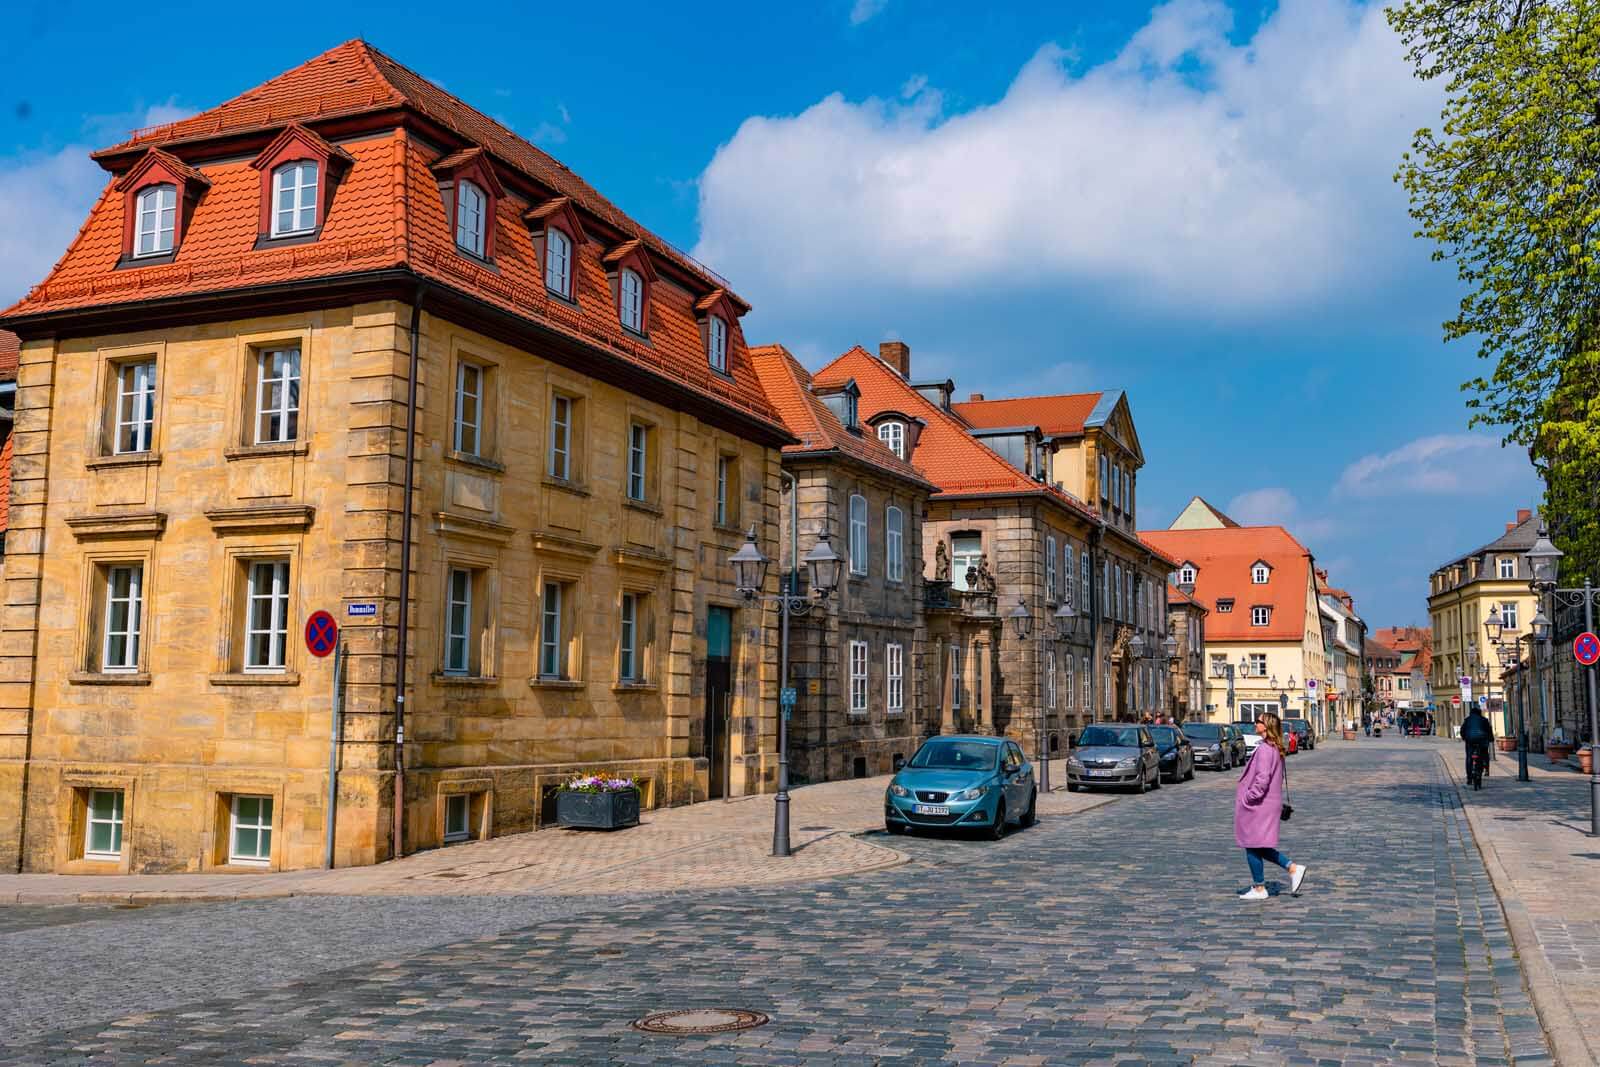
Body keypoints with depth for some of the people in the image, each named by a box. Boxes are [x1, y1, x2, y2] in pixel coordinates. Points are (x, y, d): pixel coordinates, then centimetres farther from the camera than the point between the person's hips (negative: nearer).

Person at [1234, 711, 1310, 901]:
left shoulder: (1264, 749, -20)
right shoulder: (1276, 749, 11)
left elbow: (1262, 778, -25)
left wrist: (1248, 798, -17)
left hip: (1258, 805, -10)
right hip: (1269, 803, 10)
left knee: (1253, 847, 2)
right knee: (1259, 847, 17)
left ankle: (1259, 889, 11)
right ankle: (1293, 868, 14)